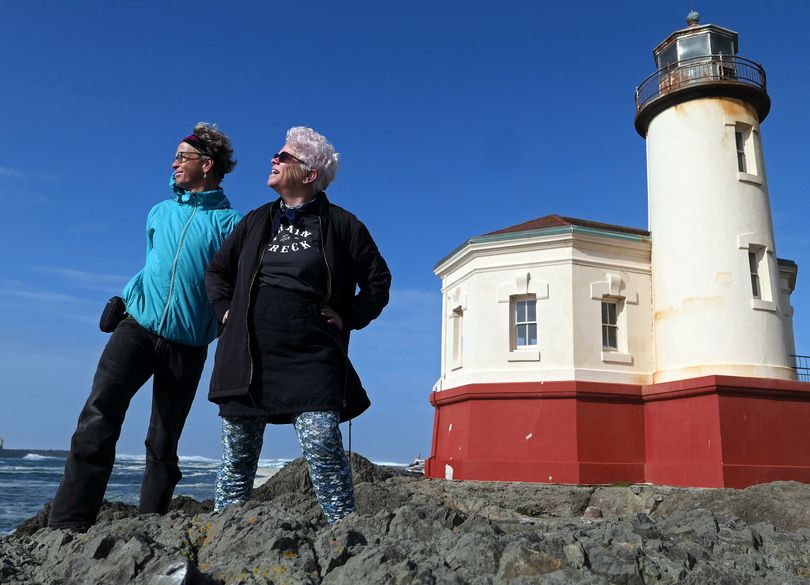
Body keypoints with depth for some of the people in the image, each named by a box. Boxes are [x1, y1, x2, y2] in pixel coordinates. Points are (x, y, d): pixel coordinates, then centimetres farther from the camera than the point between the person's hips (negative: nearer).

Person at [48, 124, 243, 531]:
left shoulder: (229, 222, 1)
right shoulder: (159, 213, 18)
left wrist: (217, 331, -14)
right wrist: (124, 297, 13)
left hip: (188, 344, -3)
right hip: (139, 325, 3)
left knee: (163, 443, 2)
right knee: (99, 415, -15)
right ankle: (66, 524, -13)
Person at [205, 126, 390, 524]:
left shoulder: (340, 224, 4)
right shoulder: (257, 221, 17)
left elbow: (378, 280, 8)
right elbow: (217, 270, 28)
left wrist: (348, 317, -2)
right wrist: (225, 309, 13)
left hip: (312, 359, -4)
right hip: (248, 356, 4)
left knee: (323, 447, -15)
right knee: (237, 457, 8)